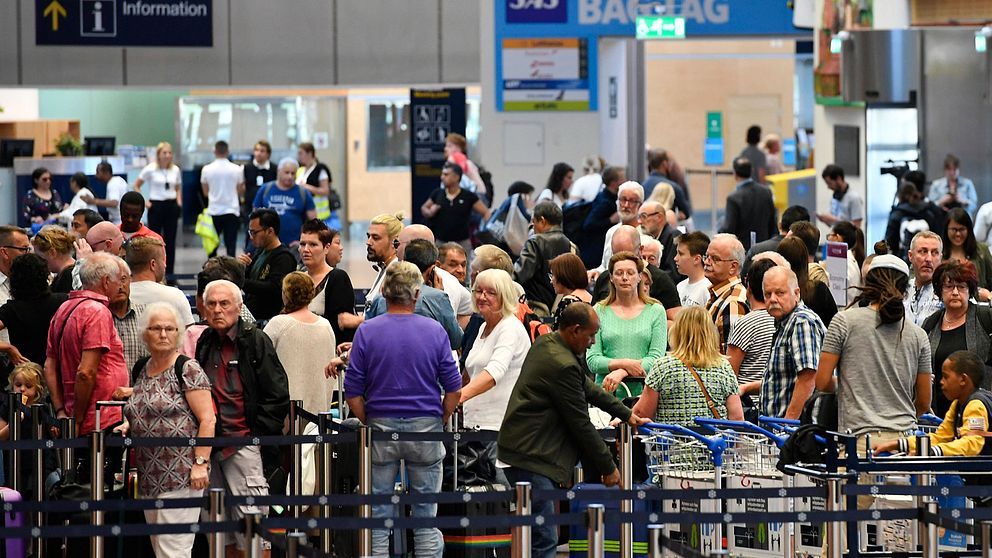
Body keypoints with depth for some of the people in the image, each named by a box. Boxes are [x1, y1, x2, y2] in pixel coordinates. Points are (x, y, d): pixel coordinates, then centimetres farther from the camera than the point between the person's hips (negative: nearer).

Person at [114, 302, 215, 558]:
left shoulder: (187, 369, -8)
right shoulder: (141, 369, 14)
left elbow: (207, 419, -12)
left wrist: (201, 463, -19)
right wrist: (131, 394, 14)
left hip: (181, 476, -8)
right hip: (149, 477, 8)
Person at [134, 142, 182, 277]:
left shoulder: (175, 170, 6)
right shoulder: (150, 169, -5)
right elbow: (136, 186, 1)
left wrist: (179, 202, 3)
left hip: (171, 206, 3)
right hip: (156, 206, -3)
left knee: (170, 241, 5)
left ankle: (169, 273, 12)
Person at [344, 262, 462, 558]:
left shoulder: (367, 331, -4)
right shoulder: (434, 331, -2)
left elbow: (353, 392, -4)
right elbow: (454, 389, -2)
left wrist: (368, 422, 9)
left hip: (381, 426, 0)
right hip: (426, 427, 0)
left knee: (378, 515, 6)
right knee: (426, 516, 5)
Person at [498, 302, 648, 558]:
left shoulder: (545, 343, 11)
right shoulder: (563, 365, -20)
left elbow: (587, 387, 23)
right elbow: (581, 424, -13)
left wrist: (625, 414, 26)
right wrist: (608, 468, -3)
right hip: (529, 459, -11)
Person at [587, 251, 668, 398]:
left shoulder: (656, 311, 9)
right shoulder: (599, 312, 11)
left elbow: (656, 357, 0)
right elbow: (592, 360, 4)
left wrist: (621, 372, -13)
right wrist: (624, 363, -11)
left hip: (644, 392, 0)